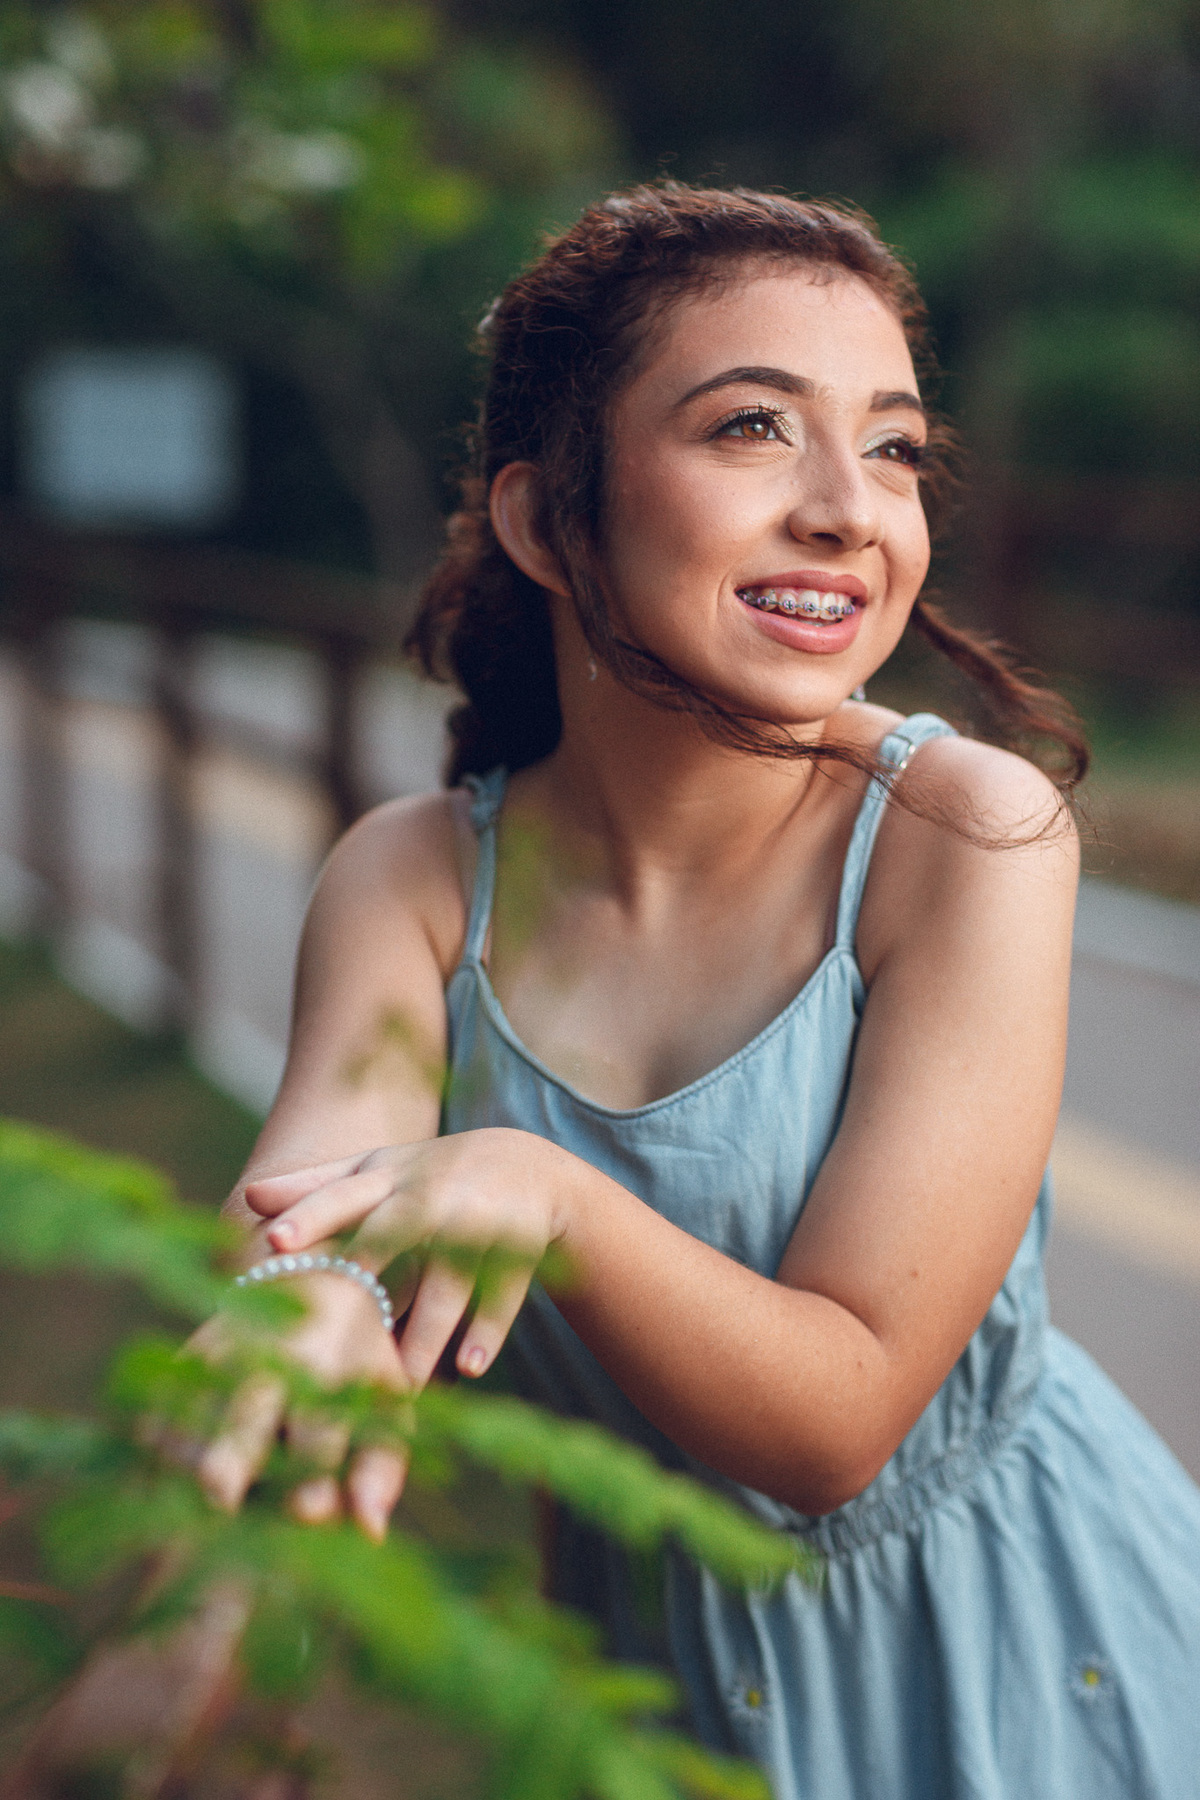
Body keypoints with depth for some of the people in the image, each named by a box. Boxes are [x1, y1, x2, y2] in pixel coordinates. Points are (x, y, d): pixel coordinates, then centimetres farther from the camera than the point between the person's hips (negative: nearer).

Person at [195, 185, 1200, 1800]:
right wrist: (299, 1302, -49)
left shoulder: (969, 833, -24)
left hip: (1008, 1639, -2)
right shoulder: (413, 881, -12)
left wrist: (547, 1194, -41)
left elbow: (839, 1420, -25)